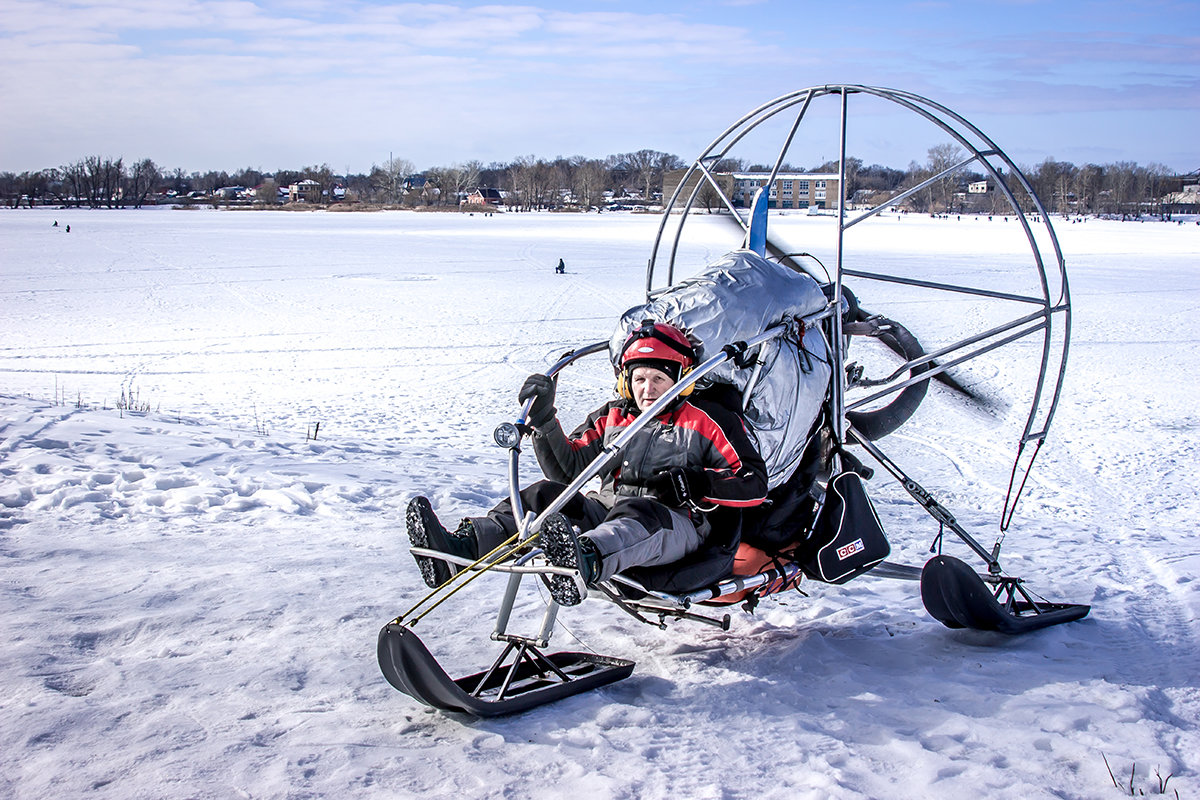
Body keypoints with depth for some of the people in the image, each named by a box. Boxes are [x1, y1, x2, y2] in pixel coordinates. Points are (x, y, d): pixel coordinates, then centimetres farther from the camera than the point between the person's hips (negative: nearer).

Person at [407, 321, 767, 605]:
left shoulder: (707, 421, 6)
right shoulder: (611, 419, 20)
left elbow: (753, 484, -1)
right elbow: (569, 468, 12)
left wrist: (696, 484, -17)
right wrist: (544, 421, -2)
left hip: (676, 525, -5)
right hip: (607, 511, 5)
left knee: (635, 513, -39)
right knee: (545, 495, -17)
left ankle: (586, 560, -75)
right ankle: (463, 546, -43)